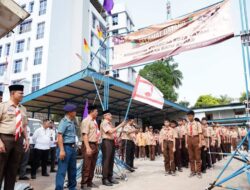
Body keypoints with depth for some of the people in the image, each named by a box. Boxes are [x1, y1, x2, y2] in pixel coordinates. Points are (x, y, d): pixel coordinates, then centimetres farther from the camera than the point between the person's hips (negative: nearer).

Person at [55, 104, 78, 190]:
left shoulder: (73, 121, 12)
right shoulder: (64, 121, -13)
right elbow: (59, 136, -20)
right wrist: (61, 150, -25)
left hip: (72, 147, 9)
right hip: (66, 147, -9)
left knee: (72, 169, 17)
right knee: (62, 170, -4)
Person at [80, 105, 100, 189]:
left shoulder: (94, 121, 13)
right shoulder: (86, 120, -12)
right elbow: (85, 135, -19)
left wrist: (96, 145, 17)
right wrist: (88, 147, -24)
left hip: (95, 145, 9)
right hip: (88, 145, -8)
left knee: (92, 165, 15)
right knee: (87, 166, -1)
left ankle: (89, 182, 27)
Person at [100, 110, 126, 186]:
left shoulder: (110, 123, 16)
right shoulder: (104, 123, -10)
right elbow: (111, 131, -22)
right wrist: (120, 125, -18)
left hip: (112, 141, 9)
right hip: (106, 142, -9)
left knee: (111, 160, 12)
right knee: (106, 160, -4)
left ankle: (110, 177, 22)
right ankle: (105, 179, 4)